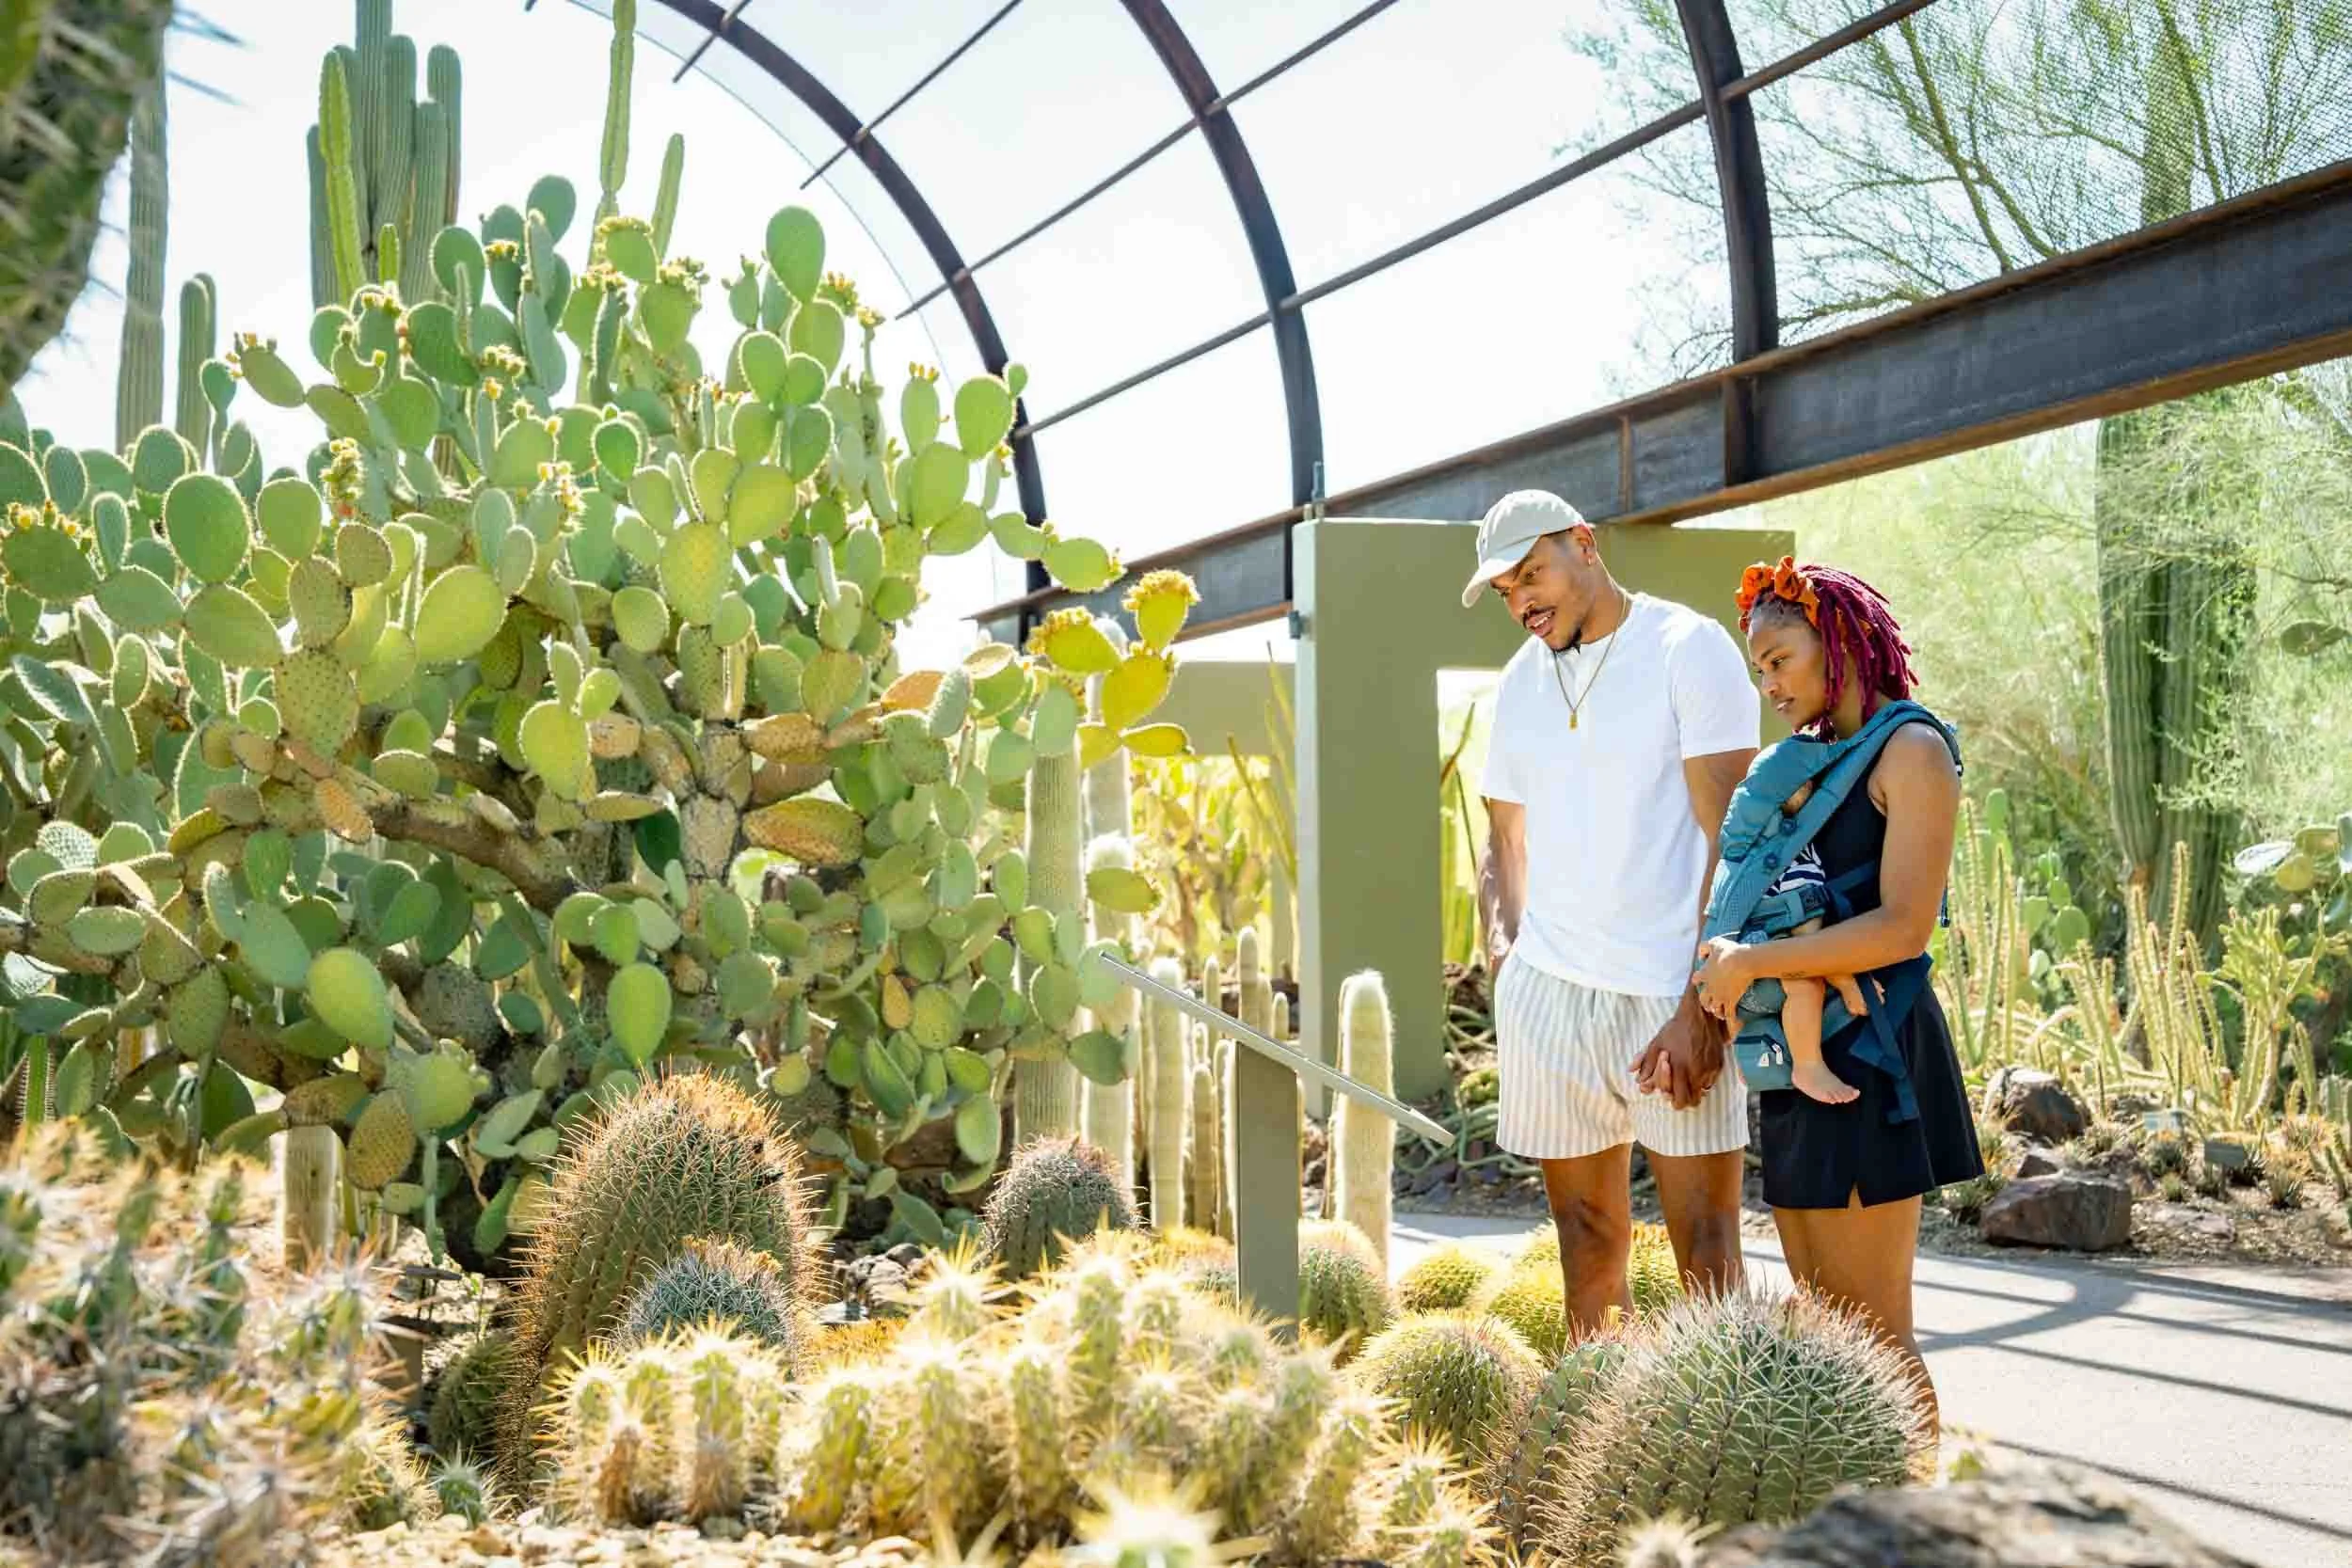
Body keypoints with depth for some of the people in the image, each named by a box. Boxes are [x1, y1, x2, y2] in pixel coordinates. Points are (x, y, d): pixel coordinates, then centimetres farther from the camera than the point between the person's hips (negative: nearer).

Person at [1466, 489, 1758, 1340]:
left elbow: (1730, 841, -9)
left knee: (1706, 1250, -3)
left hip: (1673, 991, -5)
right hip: (1549, 989, 5)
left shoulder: (1689, 648, -4)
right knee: (1586, 1241, 10)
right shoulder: (1520, 680, 15)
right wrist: (1504, 959, 6)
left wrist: (1701, 1006, -15)